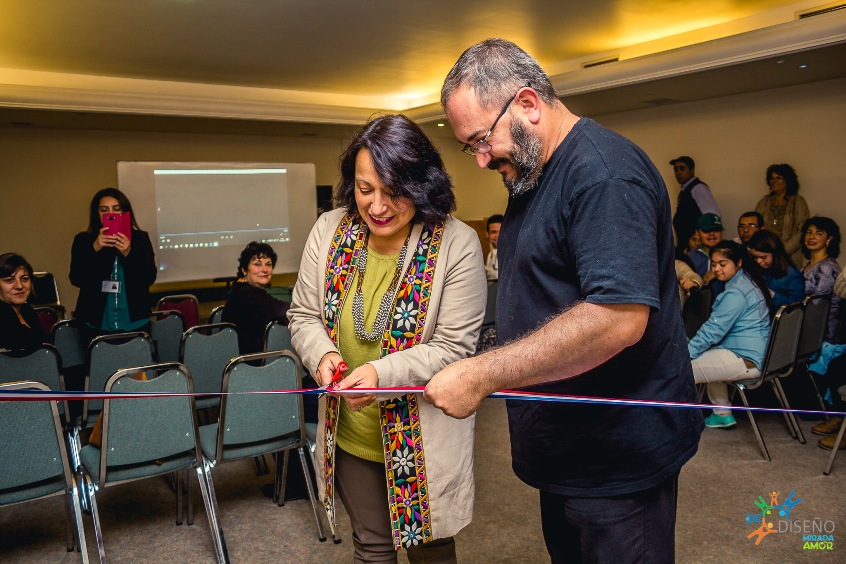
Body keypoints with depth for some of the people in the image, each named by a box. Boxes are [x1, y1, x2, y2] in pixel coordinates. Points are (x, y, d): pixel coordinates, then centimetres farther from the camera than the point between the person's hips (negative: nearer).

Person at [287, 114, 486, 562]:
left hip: (422, 440, -3)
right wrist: (322, 355, -19)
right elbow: (303, 316, 2)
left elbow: (454, 347, -17)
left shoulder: (456, 244, -19)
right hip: (348, 436, 4)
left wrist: (382, 373, -30)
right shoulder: (329, 230, -7)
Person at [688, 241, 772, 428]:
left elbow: (713, 330, -19)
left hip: (746, 360, -11)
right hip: (758, 355, 11)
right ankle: (722, 414, 30)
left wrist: (685, 353, -13)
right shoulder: (748, 282, 14)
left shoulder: (736, 293, -18)